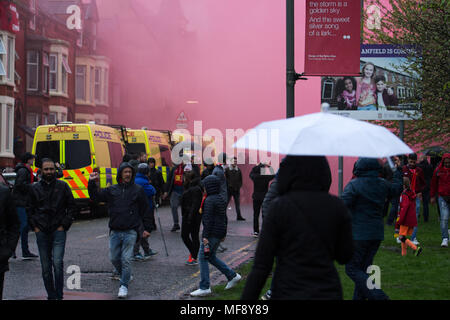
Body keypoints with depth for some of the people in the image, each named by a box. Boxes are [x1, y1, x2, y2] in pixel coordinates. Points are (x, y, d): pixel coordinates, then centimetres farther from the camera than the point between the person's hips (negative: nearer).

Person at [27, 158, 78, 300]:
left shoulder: (63, 186, 4)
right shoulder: (35, 188, 9)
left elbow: (72, 207, 7)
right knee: (46, 266, 5)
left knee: (58, 262, -15)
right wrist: (34, 226, 4)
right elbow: (30, 209, 16)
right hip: (41, 232, 3)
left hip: (58, 230, -2)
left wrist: (64, 225, -2)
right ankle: (51, 295, 14)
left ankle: (59, 295, -8)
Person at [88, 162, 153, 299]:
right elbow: (96, 197, 7)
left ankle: (124, 286, 2)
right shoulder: (112, 190, 10)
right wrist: (92, 183, -7)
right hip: (115, 232, 3)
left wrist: (146, 228, 6)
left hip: (130, 232, -3)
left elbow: (145, 211, 8)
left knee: (126, 259, -7)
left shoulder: (138, 190, 5)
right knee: (114, 258, 6)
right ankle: (125, 276, 31)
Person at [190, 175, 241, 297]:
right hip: (220, 233, 9)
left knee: (203, 257, -4)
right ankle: (232, 276, 21)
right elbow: (225, 217, 20)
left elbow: (208, 219, -19)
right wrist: (224, 234, 26)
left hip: (212, 233, -9)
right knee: (211, 257, 20)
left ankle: (205, 288, -5)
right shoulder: (222, 199, 13)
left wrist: (205, 236, -19)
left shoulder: (209, 200, -15)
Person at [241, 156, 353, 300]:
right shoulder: (337, 206, -2)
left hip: (288, 294, -2)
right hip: (328, 293, 2)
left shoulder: (279, 207, -9)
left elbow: (261, 266, -11)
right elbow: (344, 257, 7)